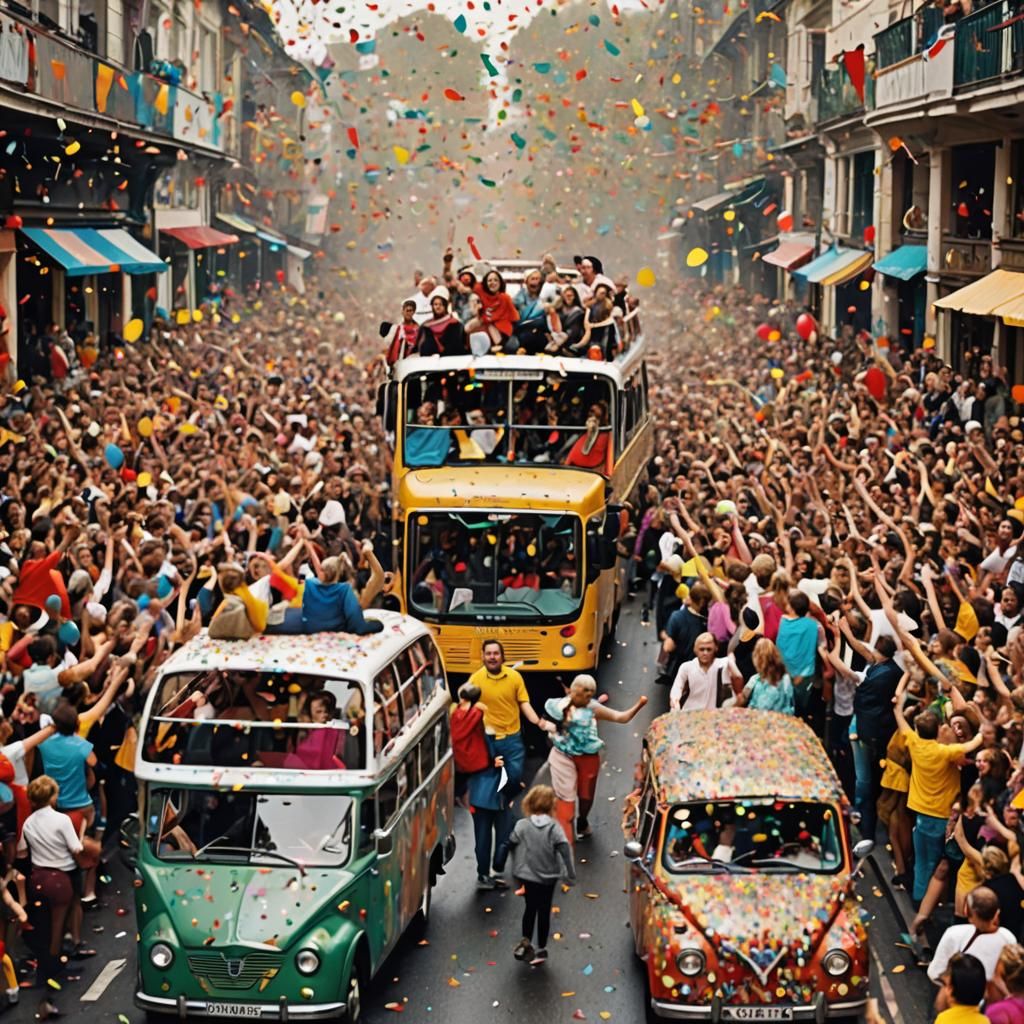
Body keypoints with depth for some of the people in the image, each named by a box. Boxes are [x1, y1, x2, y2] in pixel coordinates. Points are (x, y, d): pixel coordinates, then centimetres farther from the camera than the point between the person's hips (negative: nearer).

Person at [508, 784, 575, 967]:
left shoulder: (522, 825, -11)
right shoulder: (554, 827, -13)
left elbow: (512, 845, -5)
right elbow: (565, 849, -20)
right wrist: (570, 874, -15)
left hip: (527, 875, 1)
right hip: (548, 877, -1)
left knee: (530, 907, 21)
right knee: (544, 911, 12)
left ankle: (526, 941, 16)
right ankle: (541, 950, 18)